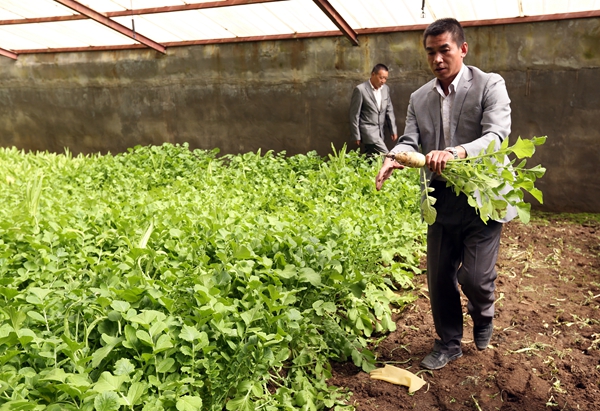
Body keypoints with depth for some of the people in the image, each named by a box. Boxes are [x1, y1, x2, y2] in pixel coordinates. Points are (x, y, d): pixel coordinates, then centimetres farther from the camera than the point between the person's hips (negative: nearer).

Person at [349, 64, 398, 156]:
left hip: (380, 132, 6)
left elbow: (389, 110, 15)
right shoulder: (360, 89, -10)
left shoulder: (386, 88, 8)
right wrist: (357, 136, -8)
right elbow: (354, 115, -8)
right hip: (368, 131, -6)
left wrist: (393, 130, 9)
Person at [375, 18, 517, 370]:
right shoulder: (420, 98, 8)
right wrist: (393, 158, -26)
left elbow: (497, 136, -20)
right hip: (442, 202, 5)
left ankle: (484, 316, 33)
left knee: (474, 277, -4)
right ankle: (449, 343, 32)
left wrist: (455, 152, -39)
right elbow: (410, 141, -1)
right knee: (440, 278, 11)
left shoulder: (490, 85, -7)